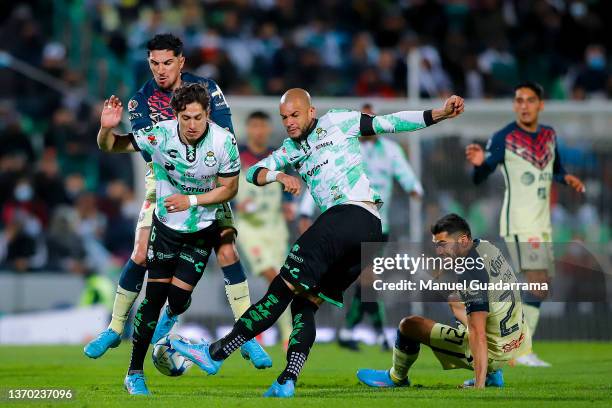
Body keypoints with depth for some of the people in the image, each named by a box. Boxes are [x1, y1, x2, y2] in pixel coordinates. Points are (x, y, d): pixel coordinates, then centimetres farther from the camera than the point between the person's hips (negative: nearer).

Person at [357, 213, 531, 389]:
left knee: (409, 325, -2)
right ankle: (492, 373, 25)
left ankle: (396, 378, 27)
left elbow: (478, 334, -30)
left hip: (491, 352, -9)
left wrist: (478, 387, -31)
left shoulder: (471, 275, -26)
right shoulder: (486, 246, 0)